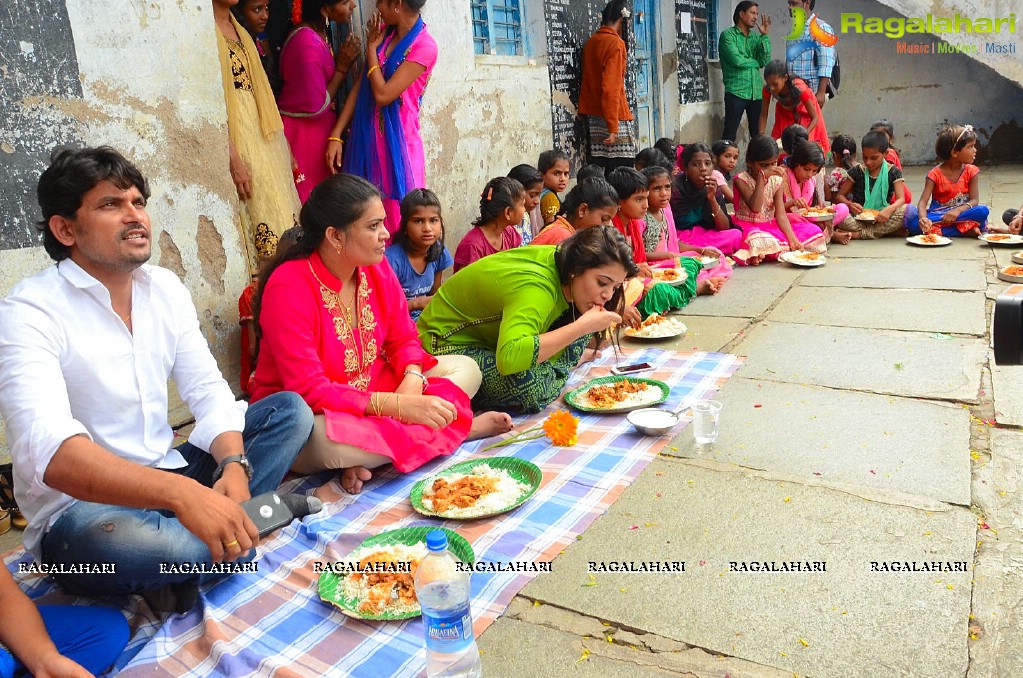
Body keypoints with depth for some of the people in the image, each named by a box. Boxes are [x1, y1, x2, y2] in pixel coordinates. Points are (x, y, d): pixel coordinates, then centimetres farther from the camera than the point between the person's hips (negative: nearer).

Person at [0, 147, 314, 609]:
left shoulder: (165, 288, 3)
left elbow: (208, 392, 0)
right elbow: (49, 450, -32)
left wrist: (234, 465, -21)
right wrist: (181, 493, -46)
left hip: (167, 475, 7)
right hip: (78, 507, -6)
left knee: (291, 410, -4)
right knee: (126, 538, -39)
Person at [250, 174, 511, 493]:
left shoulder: (376, 267, -4)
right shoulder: (289, 287, -24)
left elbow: (403, 340, 3)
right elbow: (308, 391, -28)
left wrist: (412, 380, -21)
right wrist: (398, 406, -35)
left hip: (370, 390, 7)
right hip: (304, 417, -7)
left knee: (466, 369, 0)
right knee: (327, 440, -41)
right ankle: (461, 427, -20)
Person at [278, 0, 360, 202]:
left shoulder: (320, 33, 6)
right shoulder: (307, 43, -23)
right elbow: (317, 106, -20)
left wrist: (342, 63, -1)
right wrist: (341, 68, -13)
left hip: (320, 129, 9)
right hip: (304, 134, -9)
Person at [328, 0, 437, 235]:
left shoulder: (424, 47, -12)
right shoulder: (384, 33, 10)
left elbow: (383, 94, -18)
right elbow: (359, 86, 8)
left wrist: (371, 48, -5)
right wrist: (336, 135, 3)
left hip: (397, 141, -6)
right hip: (366, 136, 6)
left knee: (396, 217, -1)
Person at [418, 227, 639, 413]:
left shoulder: (561, 259, -10)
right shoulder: (536, 288, -36)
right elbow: (509, 358, -52)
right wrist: (581, 327, -43)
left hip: (496, 337, 8)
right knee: (533, 388, -35)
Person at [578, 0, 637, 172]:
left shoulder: (591, 42, 11)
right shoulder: (615, 43, -12)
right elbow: (611, 89, -18)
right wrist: (613, 128, -19)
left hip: (593, 118, 8)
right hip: (615, 118, -8)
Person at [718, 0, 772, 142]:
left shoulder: (756, 37, 17)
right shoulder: (728, 35, 0)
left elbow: (765, 61, 4)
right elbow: (737, 60, -13)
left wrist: (764, 36, 0)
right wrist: (755, 62, 3)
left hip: (756, 93, 6)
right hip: (736, 92, -5)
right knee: (730, 134, -5)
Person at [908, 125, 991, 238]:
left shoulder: (971, 171, 2)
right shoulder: (935, 174, -6)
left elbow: (974, 200, -6)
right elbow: (923, 202, -16)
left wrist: (958, 210, -28)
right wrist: (923, 218, -38)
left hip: (962, 214, 2)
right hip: (937, 215, -2)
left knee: (983, 211, -29)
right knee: (913, 223, -34)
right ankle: (967, 230, -29)